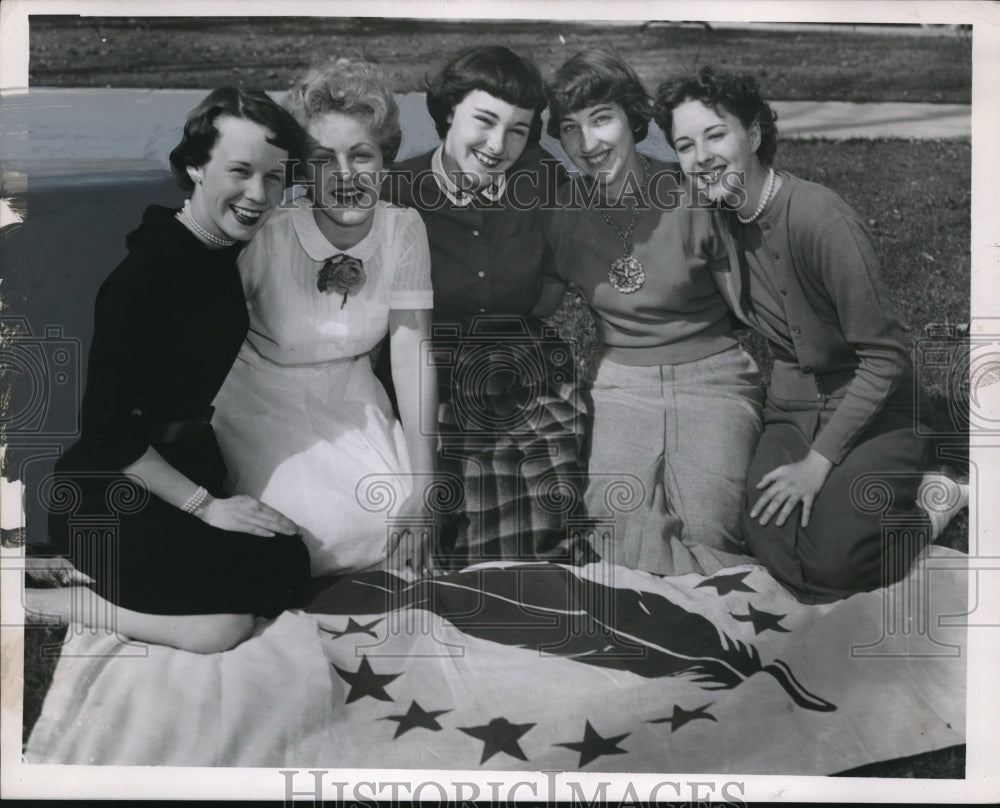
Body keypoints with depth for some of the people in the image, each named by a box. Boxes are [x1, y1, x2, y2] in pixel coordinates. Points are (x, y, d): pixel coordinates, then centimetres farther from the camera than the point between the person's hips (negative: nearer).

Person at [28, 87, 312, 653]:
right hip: (112, 490, -7)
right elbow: (108, 428, -19)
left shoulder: (225, 255, 2)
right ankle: (62, 601, -6)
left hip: (190, 458, 7)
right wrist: (204, 505, -17)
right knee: (281, 573, -19)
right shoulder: (146, 272, -21)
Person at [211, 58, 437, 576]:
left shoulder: (404, 230, -13)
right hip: (263, 399, -3)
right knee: (318, 528, -22)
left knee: (399, 515, -14)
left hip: (350, 398, 4)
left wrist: (422, 480, -13)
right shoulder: (265, 237, -24)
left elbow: (411, 349, -10)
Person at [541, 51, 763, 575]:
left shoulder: (693, 196, -8)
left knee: (707, 531, -24)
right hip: (622, 382, 3)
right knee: (614, 526, -22)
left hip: (712, 375, -2)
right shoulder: (563, 216, 3)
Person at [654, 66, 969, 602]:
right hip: (790, 411, 5)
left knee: (829, 559, -21)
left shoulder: (821, 219, -21)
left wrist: (819, 462, -18)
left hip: (870, 414, -5)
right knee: (769, 540, -19)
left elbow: (886, 357, -18)